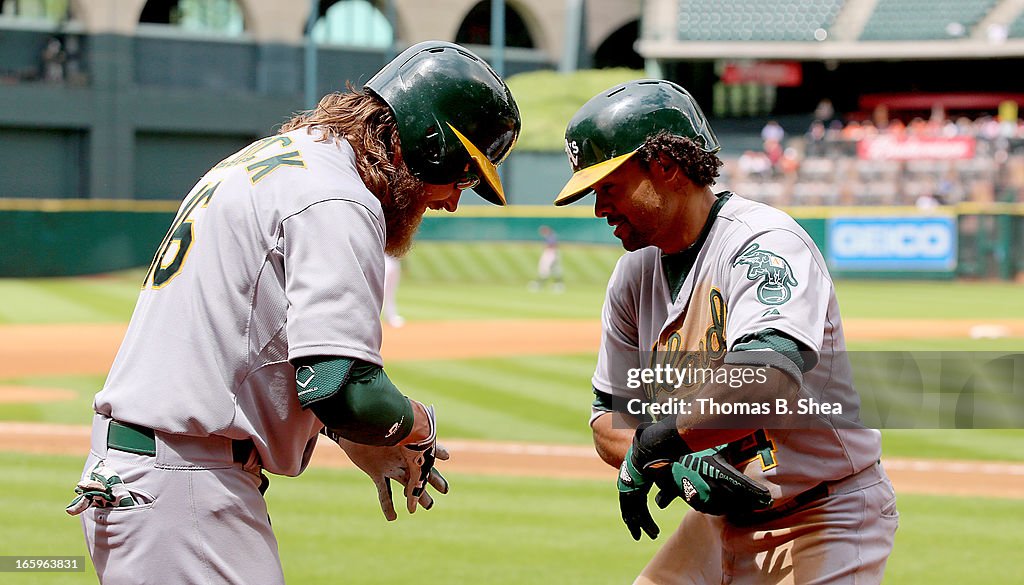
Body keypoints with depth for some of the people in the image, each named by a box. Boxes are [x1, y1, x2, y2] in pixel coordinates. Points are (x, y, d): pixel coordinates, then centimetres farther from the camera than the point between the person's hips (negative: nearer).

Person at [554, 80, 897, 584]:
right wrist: (672, 464, -14)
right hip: (721, 521, 8)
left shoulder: (763, 242, -20)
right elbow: (610, 416, 7)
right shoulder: (635, 273, 5)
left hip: (825, 523, -8)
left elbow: (769, 381, -38)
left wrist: (657, 440, -29)